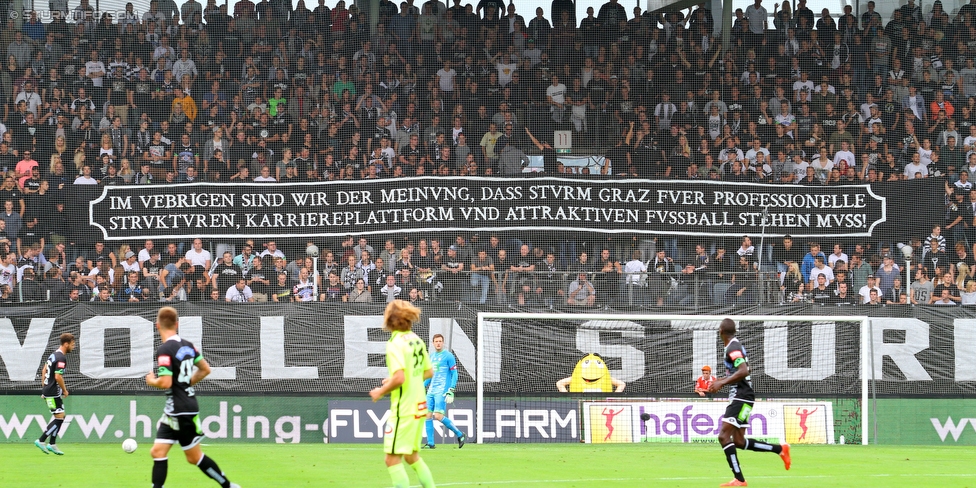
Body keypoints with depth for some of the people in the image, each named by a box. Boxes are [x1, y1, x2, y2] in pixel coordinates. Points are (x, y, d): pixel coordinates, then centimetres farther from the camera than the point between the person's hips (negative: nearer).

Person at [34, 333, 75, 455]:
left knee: (60, 416, 14)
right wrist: (65, 390, -11)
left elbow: (44, 372, 20)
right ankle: (41, 441, -8)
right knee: (59, 417, -7)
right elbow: (58, 377, -24)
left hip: (48, 390, 10)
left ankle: (52, 444, 13)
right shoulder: (61, 358, -17)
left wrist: (44, 388, 24)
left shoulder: (54, 354, 13)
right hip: (53, 392, -10)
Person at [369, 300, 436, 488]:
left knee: (393, 459, -5)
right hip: (419, 405, 8)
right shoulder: (416, 340, 8)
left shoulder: (395, 344, -16)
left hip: (403, 408, -8)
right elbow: (429, 372, 16)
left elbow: (399, 378, -25)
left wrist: (381, 391, -8)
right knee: (412, 455, 22)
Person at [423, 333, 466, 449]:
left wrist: (451, 391, -15)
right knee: (427, 415, 0)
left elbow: (454, 374, -6)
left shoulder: (448, 356, -5)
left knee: (438, 416, -15)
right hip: (431, 391, 7)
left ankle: (459, 435, 0)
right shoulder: (431, 357, 16)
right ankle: (430, 443, 5)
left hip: (442, 391, -7)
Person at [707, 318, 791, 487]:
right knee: (739, 441, 11)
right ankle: (780, 449, 17)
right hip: (740, 398, 10)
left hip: (741, 398, -10)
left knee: (724, 436, -14)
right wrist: (722, 381, 23)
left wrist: (722, 383, -24)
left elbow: (743, 371, -28)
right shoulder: (736, 346, 16)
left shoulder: (733, 348, -15)